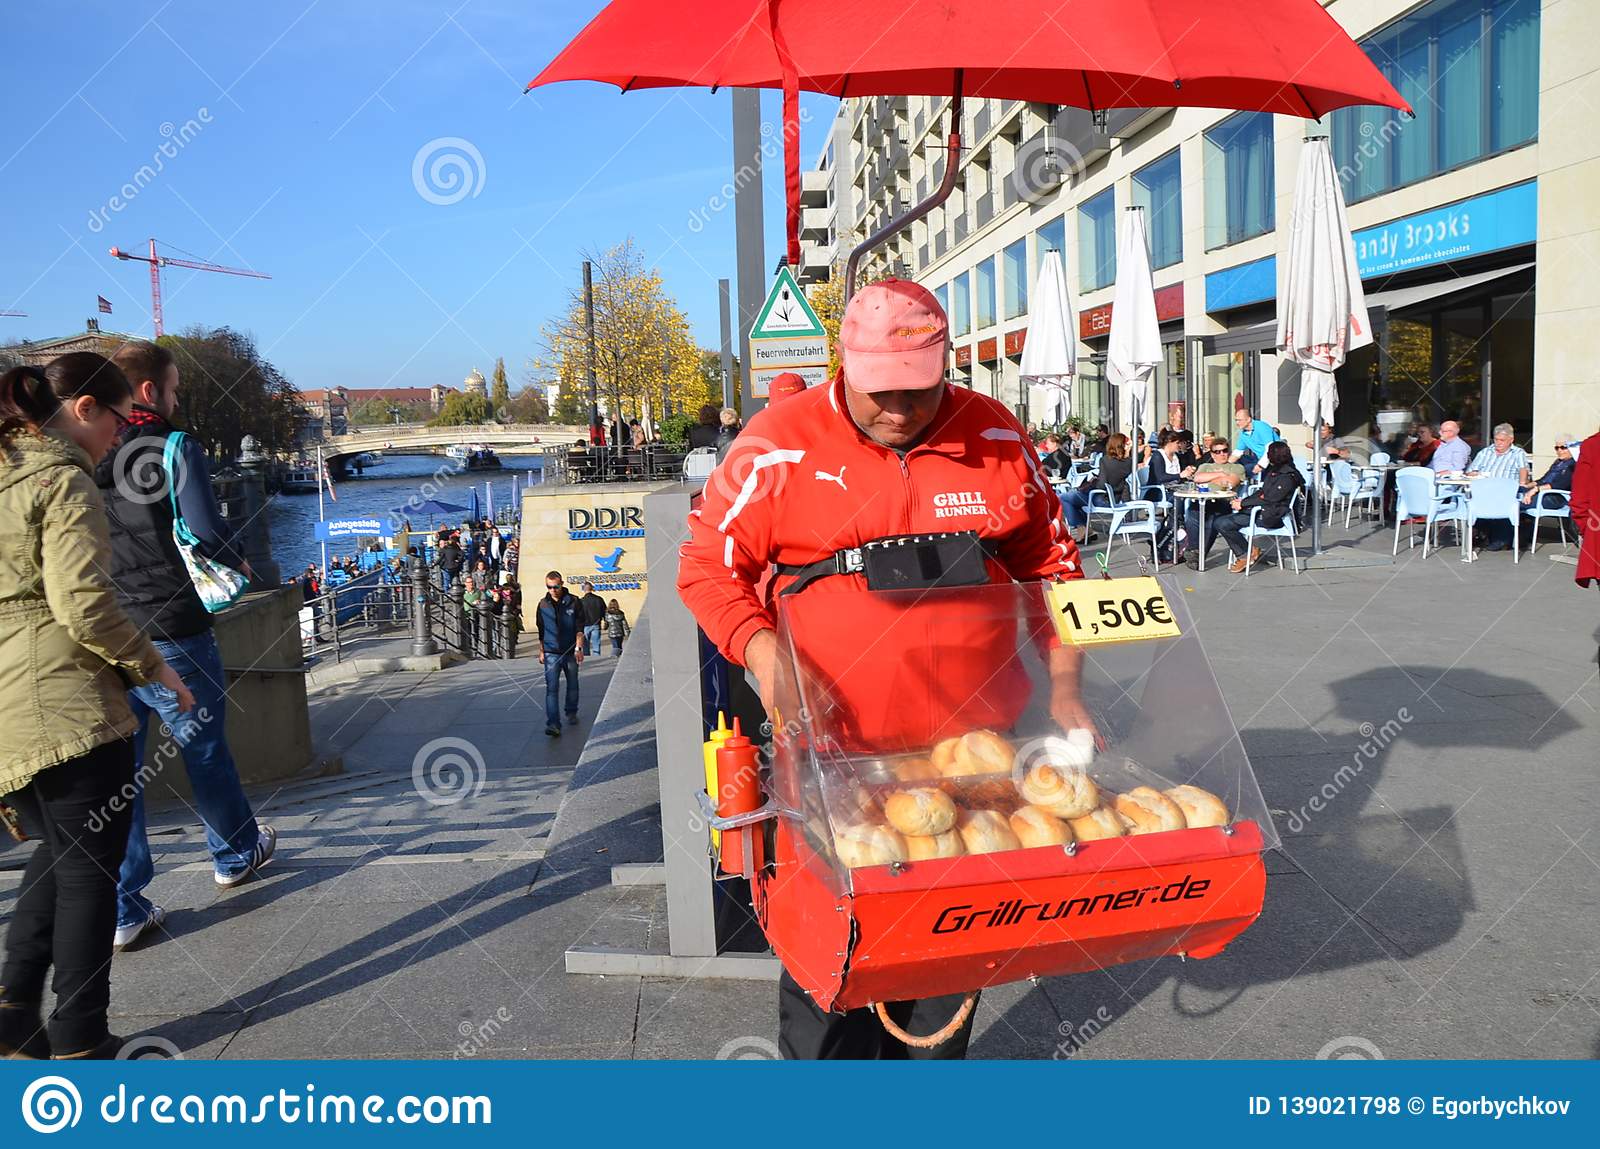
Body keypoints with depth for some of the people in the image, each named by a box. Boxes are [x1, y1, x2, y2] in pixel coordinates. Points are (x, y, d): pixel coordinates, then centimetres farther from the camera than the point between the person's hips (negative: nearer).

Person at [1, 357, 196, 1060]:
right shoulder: (62, 479, -9)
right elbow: (84, 604, -18)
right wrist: (151, 665, -5)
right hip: (63, 703, -9)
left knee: (59, 850, 23)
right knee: (90, 867, 3)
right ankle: (79, 1040, 12)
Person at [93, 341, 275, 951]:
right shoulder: (175, 448, -12)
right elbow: (207, 533, -20)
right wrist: (239, 562, 0)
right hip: (170, 633, -4)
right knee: (205, 749, 15)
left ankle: (122, 909, 14)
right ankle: (236, 854, 36)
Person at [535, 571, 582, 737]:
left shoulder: (573, 602, -4)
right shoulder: (543, 605, 3)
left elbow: (579, 627, -5)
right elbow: (541, 630, 12)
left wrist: (578, 648, -13)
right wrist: (541, 651, 12)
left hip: (570, 652, 0)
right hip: (551, 653, 0)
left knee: (572, 685, 15)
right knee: (551, 688, -10)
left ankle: (571, 713, 37)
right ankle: (553, 724, -16)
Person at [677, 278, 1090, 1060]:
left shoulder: (997, 439, 1)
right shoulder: (783, 445, -7)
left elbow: (1050, 564, 11)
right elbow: (709, 565, -2)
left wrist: (1064, 691, 5)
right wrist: (763, 655, -18)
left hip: (973, 747, 3)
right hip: (834, 750, -2)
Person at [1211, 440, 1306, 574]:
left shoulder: (1287, 477, -14)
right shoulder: (1273, 470, 16)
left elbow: (1269, 499, -19)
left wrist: (1243, 504, -14)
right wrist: (1243, 500, 3)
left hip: (1272, 516, -10)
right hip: (1262, 510, 10)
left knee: (1224, 524, -22)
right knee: (1220, 521, -8)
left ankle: (1246, 554, -4)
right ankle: (1243, 554, -7)